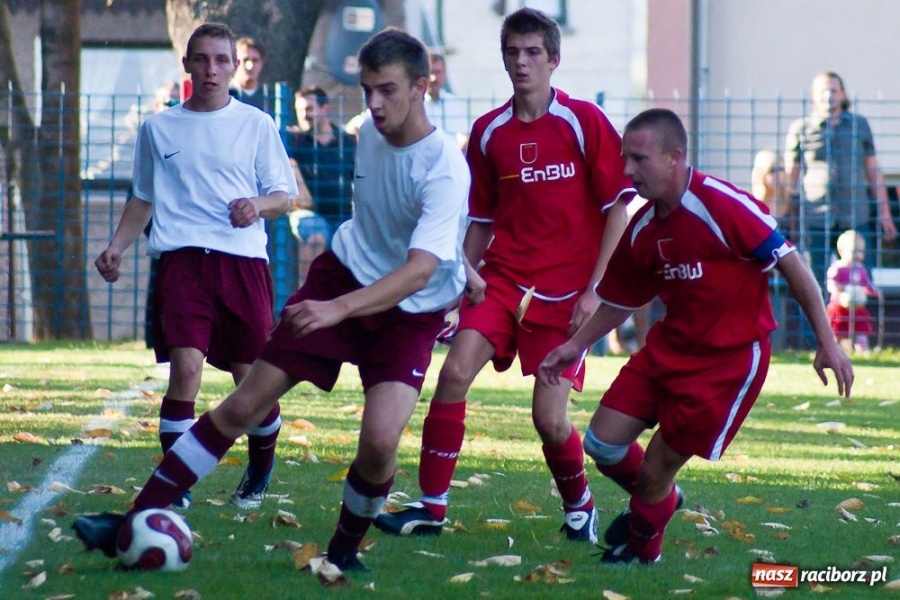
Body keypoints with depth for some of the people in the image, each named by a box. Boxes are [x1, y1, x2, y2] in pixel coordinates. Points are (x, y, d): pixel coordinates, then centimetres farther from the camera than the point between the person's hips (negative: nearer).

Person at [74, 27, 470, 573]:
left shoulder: (445, 169, -26)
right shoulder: (371, 132, -5)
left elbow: (419, 270, -36)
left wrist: (337, 309, -47)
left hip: (409, 311, -5)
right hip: (344, 273, 5)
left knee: (381, 438, -25)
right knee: (245, 405, -3)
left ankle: (346, 549, 3)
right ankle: (138, 521, 0)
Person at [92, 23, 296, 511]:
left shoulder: (255, 125, 9)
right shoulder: (159, 128, 13)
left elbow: (282, 196, 9)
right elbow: (143, 199, 23)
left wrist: (258, 205, -14)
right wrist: (117, 247, 9)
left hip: (242, 259, 0)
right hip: (181, 259, 0)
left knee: (251, 376, 2)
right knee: (185, 366, -16)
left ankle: (260, 471, 27)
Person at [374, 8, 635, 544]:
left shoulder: (584, 122, -6)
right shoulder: (489, 132, 7)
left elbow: (617, 208, -4)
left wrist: (594, 290, -9)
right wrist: (468, 272, 3)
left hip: (565, 292, -3)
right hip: (502, 279, 3)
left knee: (550, 420, -7)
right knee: (456, 372, -18)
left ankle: (579, 504, 24)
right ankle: (432, 507, -9)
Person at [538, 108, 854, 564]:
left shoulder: (722, 205, -22)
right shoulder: (642, 230, 2)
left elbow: (791, 265, -18)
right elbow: (620, 300, 19)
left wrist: (827, 342, -20)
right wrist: (575, 346, 14)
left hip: (729, 359, -7)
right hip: (668, 347, 7)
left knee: (656, 470, -6)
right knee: (602, 444, 3)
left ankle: (641, 549, 22)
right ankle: (656, 501, 34)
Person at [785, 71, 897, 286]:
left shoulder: (859, 125, 10)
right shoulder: (801, 129, 5)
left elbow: (872, 170, 15)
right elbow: (790, 176, 8)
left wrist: (884, 212, 12)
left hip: (856, 218, 1)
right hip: (815, 218, -1)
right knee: (818, 282, -1)